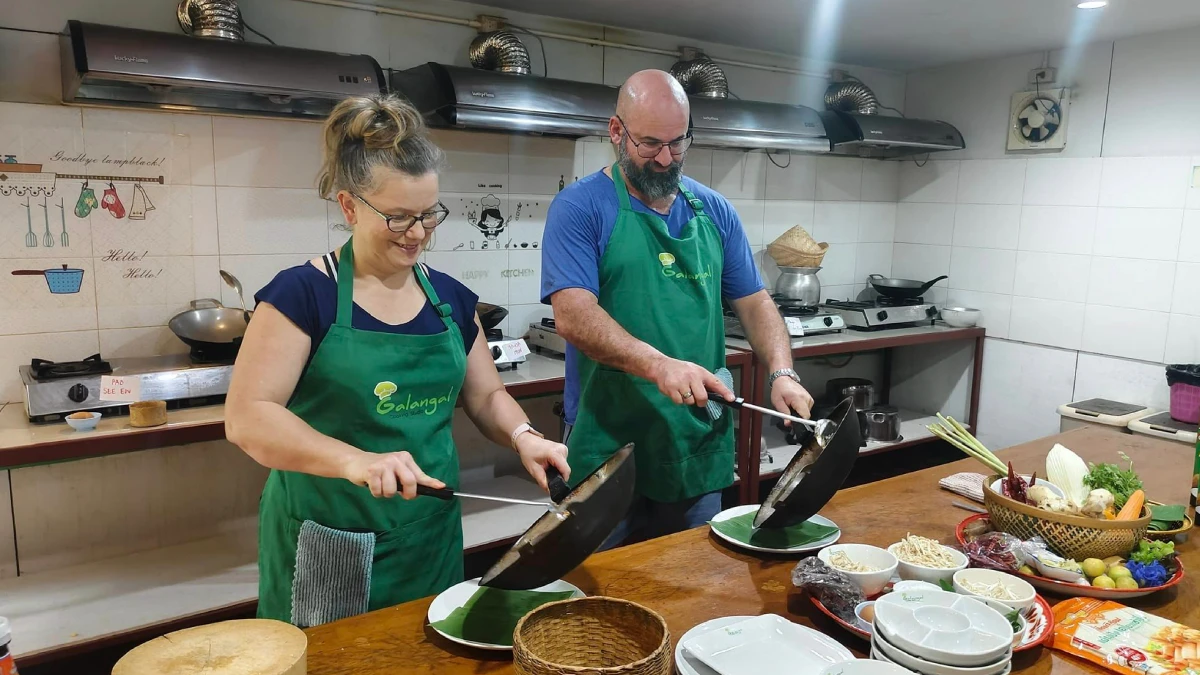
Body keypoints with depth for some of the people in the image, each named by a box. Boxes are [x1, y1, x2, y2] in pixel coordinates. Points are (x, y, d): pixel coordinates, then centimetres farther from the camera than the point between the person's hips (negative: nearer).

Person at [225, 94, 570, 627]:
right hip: (329, 552, -4)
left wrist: (522, 436, -10)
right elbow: (247, 418, -17)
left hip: (431, 539, 5)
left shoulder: (450, 298, 4)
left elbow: (485, 396, 11)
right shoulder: (303, 294, -10)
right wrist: (355, 461, -31)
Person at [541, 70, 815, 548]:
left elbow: (754, 303, 10)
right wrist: (658, 365, -32)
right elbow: (572, 315, -19)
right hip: (608, 447, -4)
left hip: (700, 446, 5)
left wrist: (782, 373, -8)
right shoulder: (579, 208, -7)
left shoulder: (715, 212, 8)